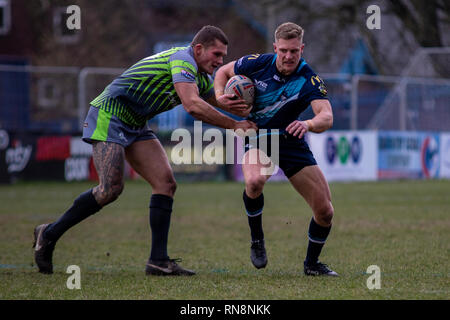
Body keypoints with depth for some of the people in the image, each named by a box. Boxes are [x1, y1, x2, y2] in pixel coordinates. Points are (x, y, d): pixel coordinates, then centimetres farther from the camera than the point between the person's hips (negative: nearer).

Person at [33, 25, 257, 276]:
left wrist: (222, 103, -1)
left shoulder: (201, 78, 11)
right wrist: (235, 125, -23)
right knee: (111, 189, -18)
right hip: (109, 115, -10)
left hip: (136, 126, 10)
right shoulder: (182, 58, -19)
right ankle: (49, 234, -2)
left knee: (166, 183, -4)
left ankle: (158, 261, -5)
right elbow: (192, 105, -31)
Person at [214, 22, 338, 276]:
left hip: (292, 141, 1)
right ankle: (257, 239, -11)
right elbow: (223, 72, 4)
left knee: (325, 212, -5)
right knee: (254, 181, -36)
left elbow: (327, 117, -35)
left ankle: (312, 263, 22)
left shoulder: (310, 81, -21)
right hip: (258, 138, -1)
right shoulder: (258, 64, -15)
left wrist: (308, 124, -57)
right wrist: (220, 97, -16)